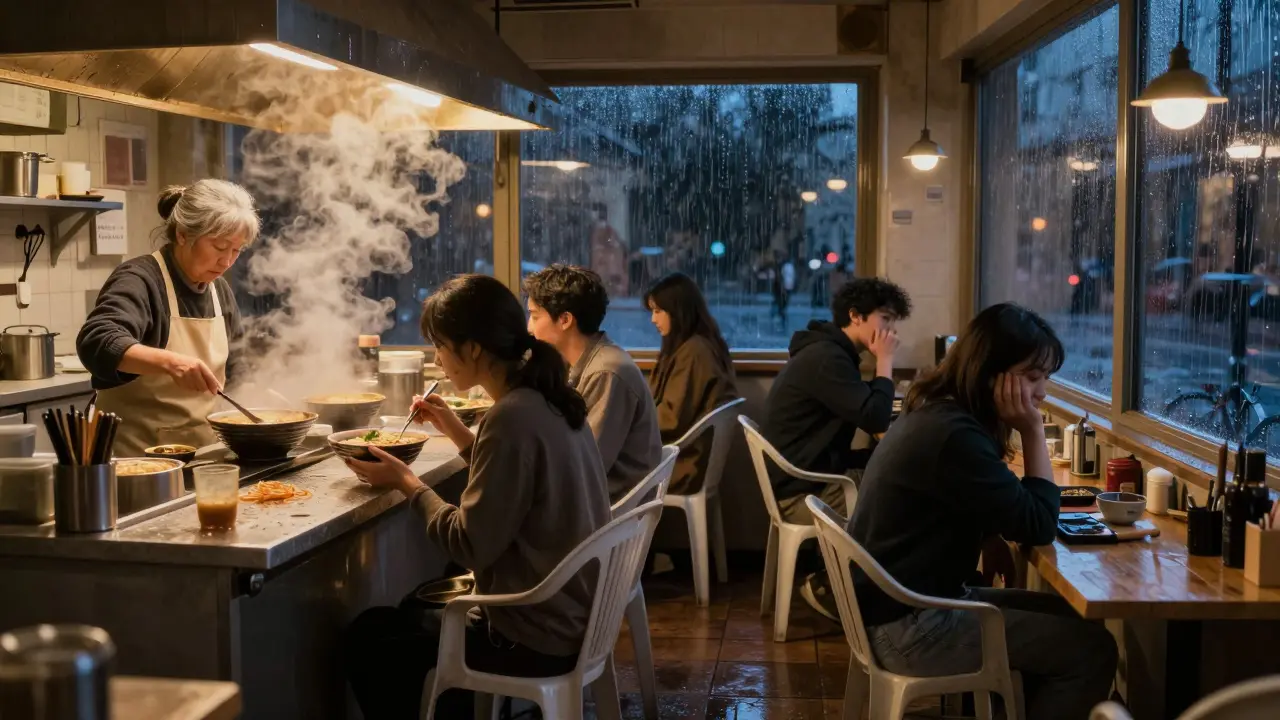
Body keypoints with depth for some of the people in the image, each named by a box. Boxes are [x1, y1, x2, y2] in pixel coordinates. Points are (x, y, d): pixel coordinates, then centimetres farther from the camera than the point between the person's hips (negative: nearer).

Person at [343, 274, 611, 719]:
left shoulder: (513, 417, -25)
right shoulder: (547, 399, 2)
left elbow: (470, 545, -23)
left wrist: (406, 482, -10)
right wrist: (454, 429, 11)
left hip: (537, 638, -9)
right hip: (571, 614, 9)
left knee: (367, 641, 10)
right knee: (416, 610, 28)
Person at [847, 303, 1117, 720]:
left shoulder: (936, 414, 8)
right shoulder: (954, 435, -24)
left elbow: (1010, 515, 14)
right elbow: (1038, 527, -17)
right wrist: (1033, 432, -13)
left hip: (907, 603, 10)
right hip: (910, 628, -10)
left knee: (1068, 619, 16)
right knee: (1091, 649, -8)